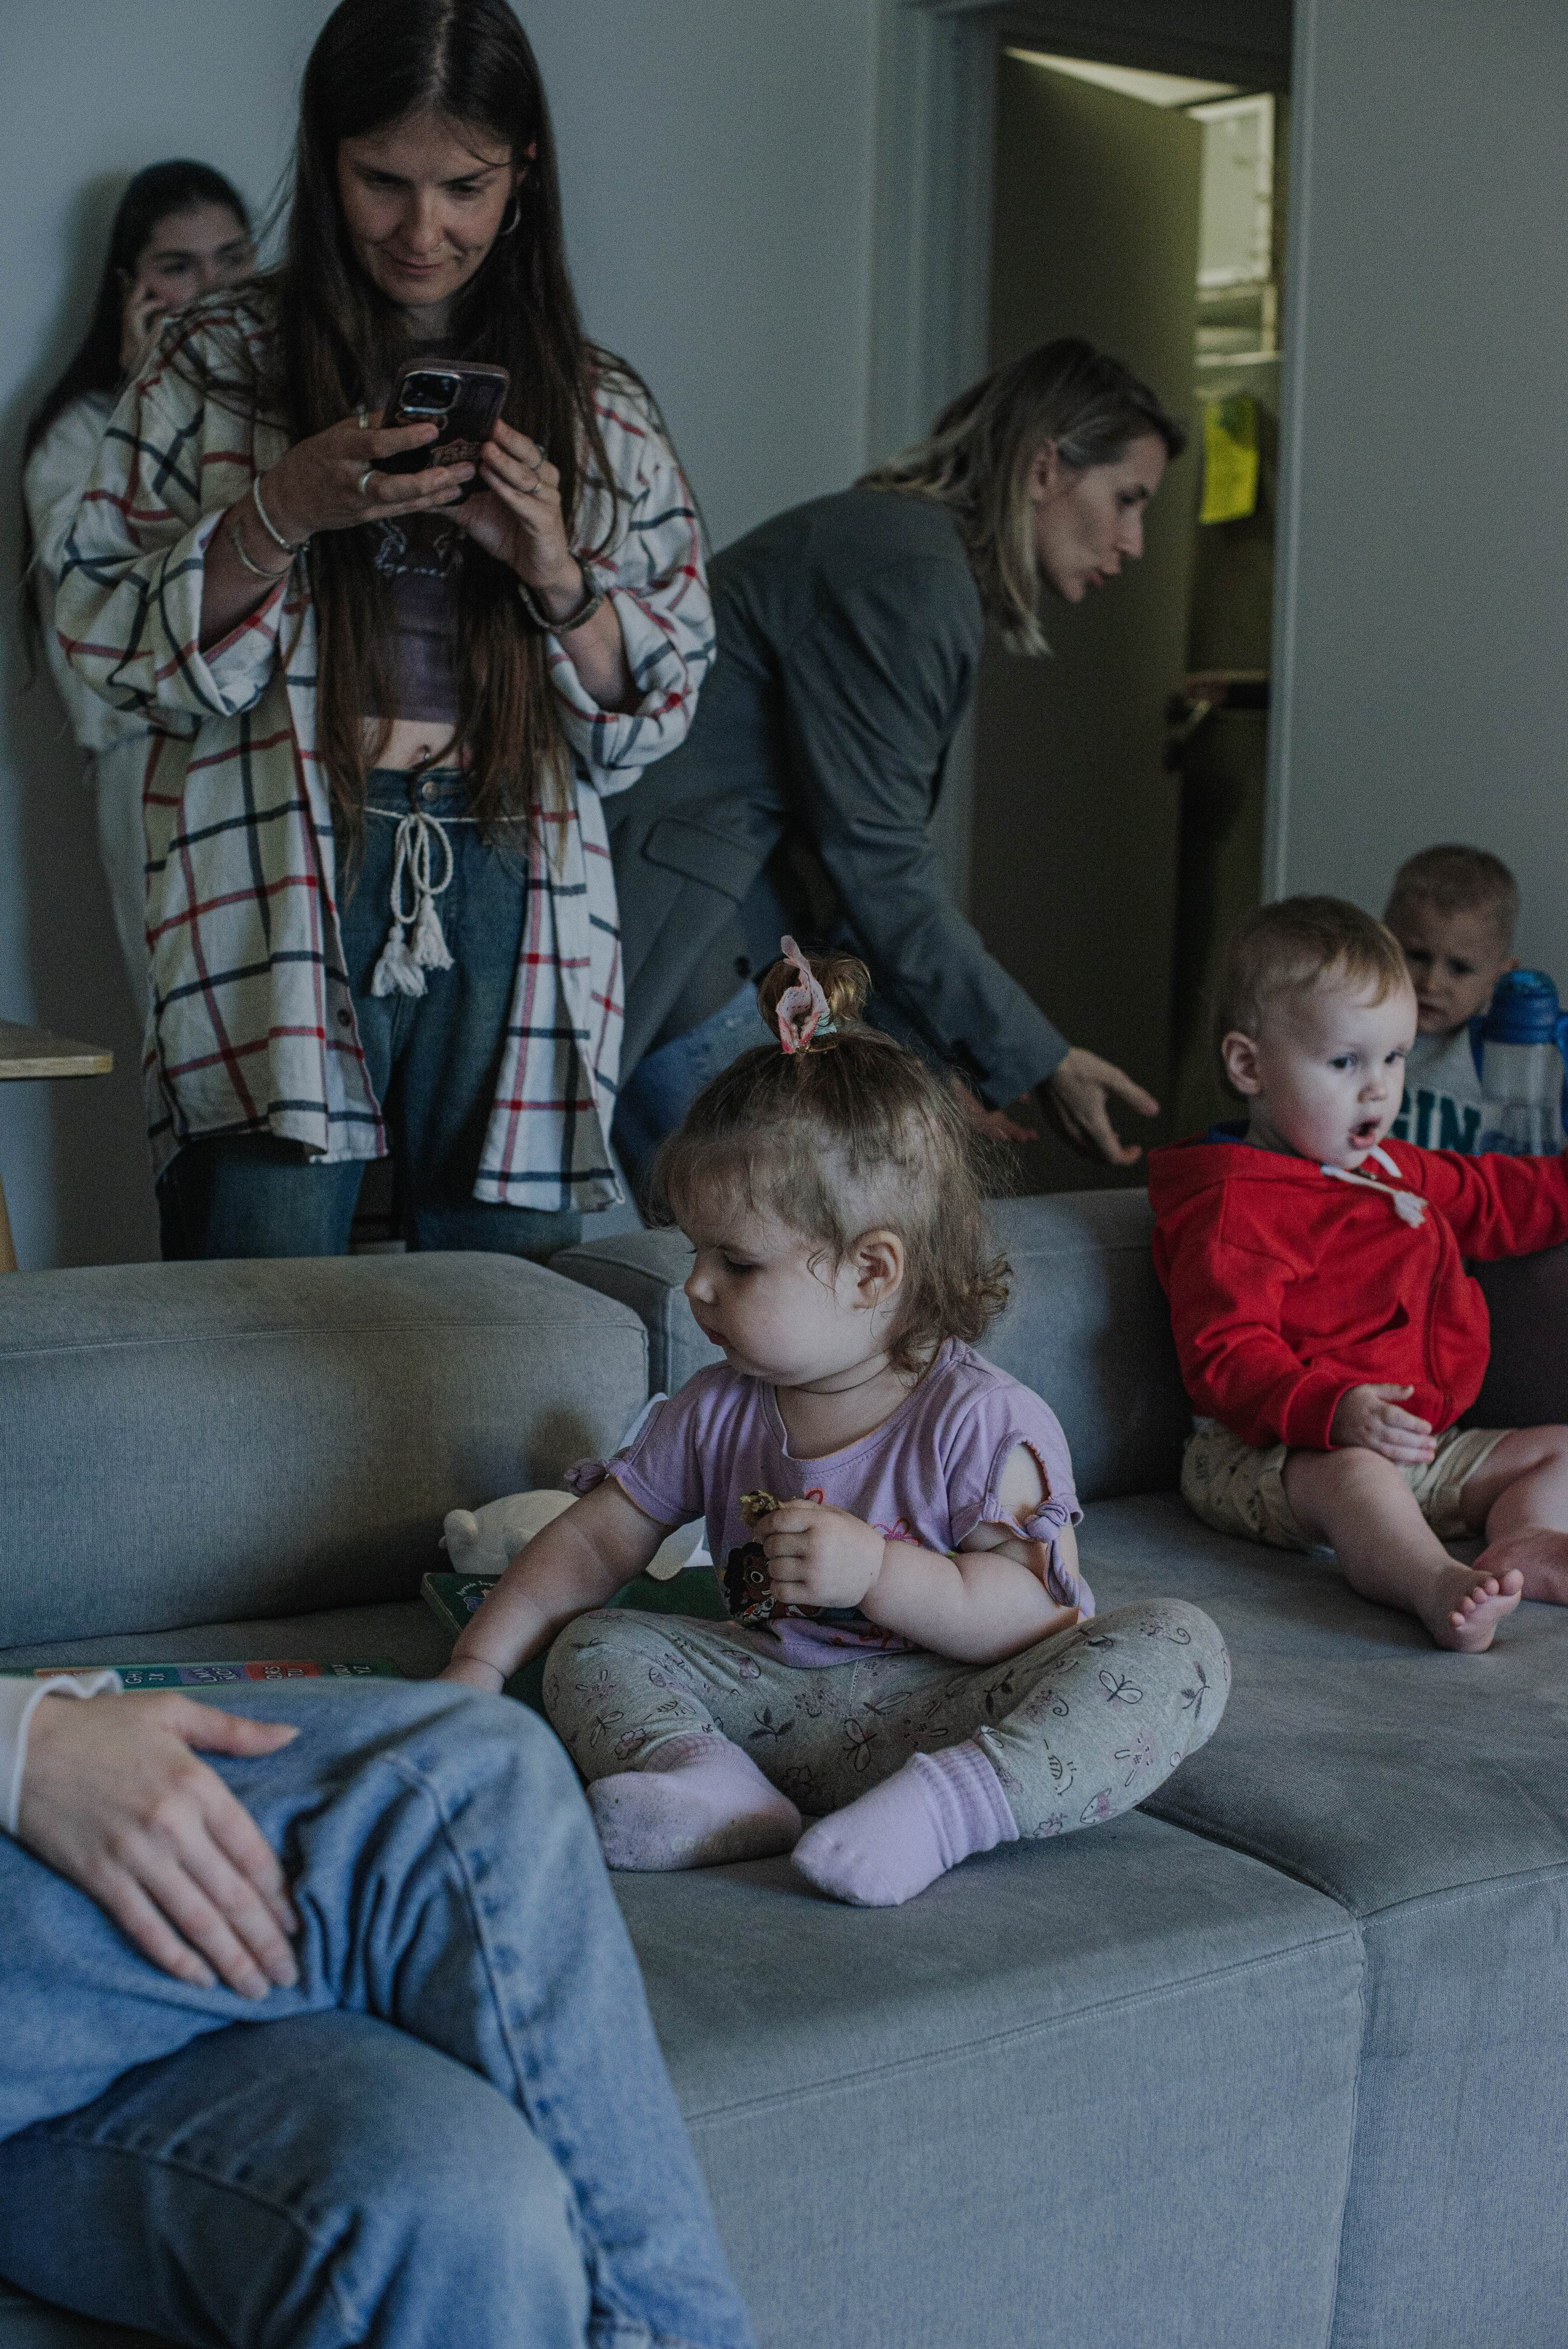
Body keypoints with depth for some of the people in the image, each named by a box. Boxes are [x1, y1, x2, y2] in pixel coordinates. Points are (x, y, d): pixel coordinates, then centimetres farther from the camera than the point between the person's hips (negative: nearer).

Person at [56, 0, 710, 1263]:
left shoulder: (600, 409, 12)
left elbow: (660, 710, 11)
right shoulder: (219, 366, 7)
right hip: (281, 909, -2)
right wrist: (283, 514, -12)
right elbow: (111, 646, 3)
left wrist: (555, 569, -8)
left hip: (515, 915, 2)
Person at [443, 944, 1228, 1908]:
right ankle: (708, 1784, -35)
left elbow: (1039, 1617, -18)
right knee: (593, 1647, -8)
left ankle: (957, 1801, -46)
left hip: (953, 1707, -5)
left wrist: (876, 1570, -27)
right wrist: (477, 1668, 2)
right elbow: (592, 1544, 11)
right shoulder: (717, 1416, 6)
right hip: (777, 1700, 5)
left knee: (1179, 1647, -26)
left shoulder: (984, 1425, -12)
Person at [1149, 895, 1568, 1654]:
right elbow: (1227, 1357, -23)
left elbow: (1492, 1200, 39)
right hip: (1268, 1459, -9)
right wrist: (1334, 1412, -37)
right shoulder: (1232, 1206, -14)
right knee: (1354, 1474, -40)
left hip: (1421, 1447, 10)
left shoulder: (1392, 1171, 19)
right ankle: (1438, 1586, -66)